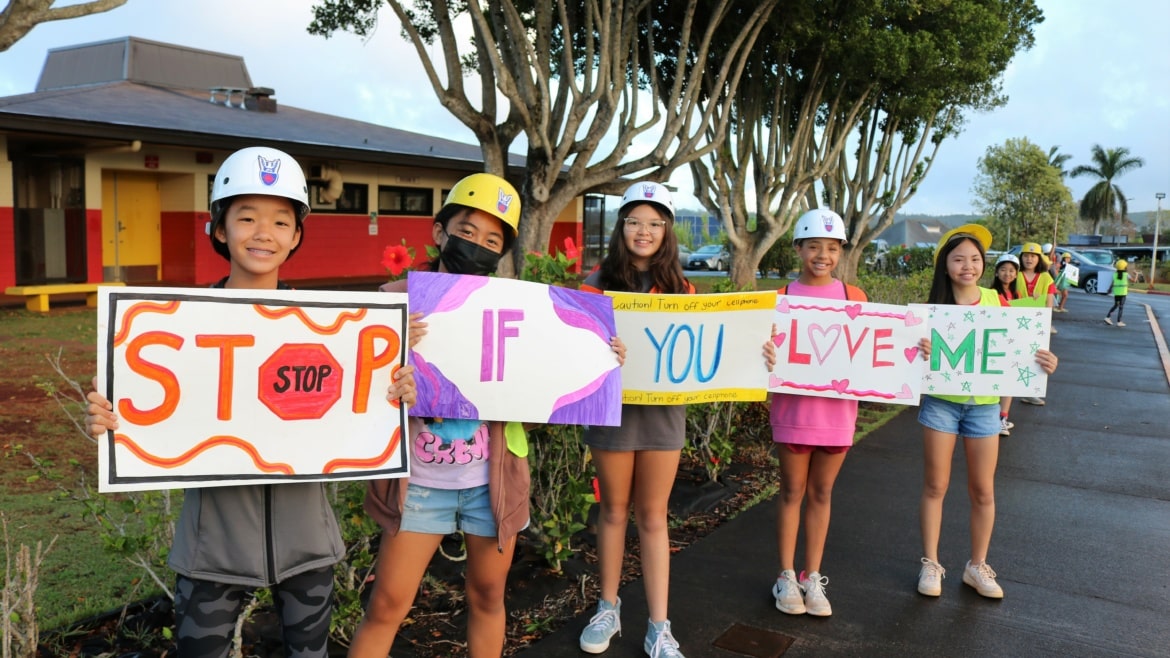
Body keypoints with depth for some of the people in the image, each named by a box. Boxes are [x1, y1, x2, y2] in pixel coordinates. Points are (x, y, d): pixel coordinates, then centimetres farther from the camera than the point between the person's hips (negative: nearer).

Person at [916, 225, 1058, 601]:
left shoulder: (995, 301, 0)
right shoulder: (934, 306, -6)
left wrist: (1040, 363, -13)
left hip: (984, 405, 2)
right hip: (940, 402, -2)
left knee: (983, 490, 9)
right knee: (935, 486, 7)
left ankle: (977, 566, 26)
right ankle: (930, 564, 20)